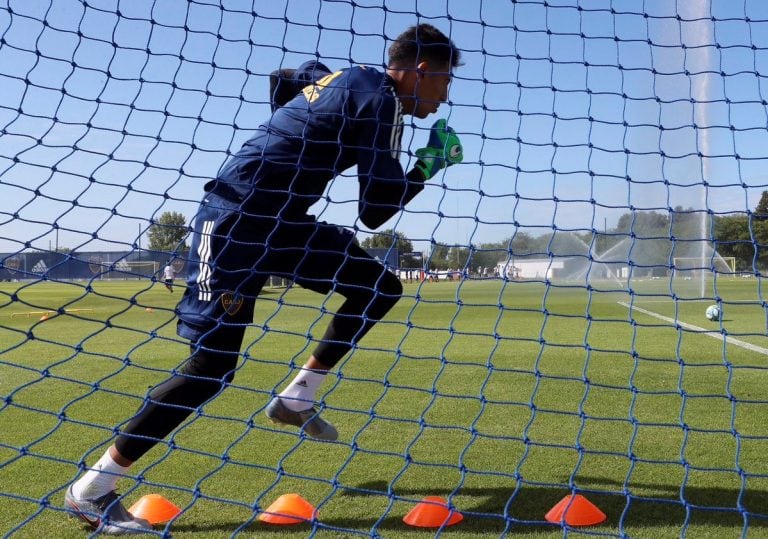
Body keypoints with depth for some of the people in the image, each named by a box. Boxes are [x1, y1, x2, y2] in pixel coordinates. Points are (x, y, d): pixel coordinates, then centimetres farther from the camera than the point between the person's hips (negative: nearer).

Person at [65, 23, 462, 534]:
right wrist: (428, 165, -3)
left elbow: (281, 79, 31)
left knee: (380, 286, 9)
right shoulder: (380, 98, -13)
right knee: (212, 364, -13)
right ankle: (92, 488, -2)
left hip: (283, 221, 10)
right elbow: (374, 213, -15)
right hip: (237, 219, -10)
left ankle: (296, 397, 11)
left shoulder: (348, 76, 12)